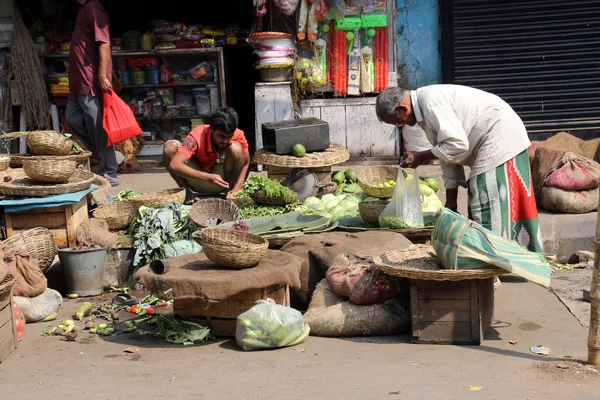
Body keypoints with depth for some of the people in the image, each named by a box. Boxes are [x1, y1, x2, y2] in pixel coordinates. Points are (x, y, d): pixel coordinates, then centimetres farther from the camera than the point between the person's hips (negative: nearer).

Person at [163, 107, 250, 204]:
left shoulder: (237, 135, -22)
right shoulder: (197, 136, -29)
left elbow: (246, 162, -10)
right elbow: (174, 165, -38)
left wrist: (237, 188, -29)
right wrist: (207, 177, -48)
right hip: (199, 177, -1)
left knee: (235, 148, -28)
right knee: (170, 147, -24)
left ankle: (230, 193, -12)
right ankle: (187, 192, -11)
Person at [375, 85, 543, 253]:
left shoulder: (430, 101, -19)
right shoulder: (424, 107, 12)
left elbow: (457, 144, -24)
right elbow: (448, 154, 15)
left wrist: (421, 157, -11)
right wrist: (451, 203, 15)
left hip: (501, 141, -11)